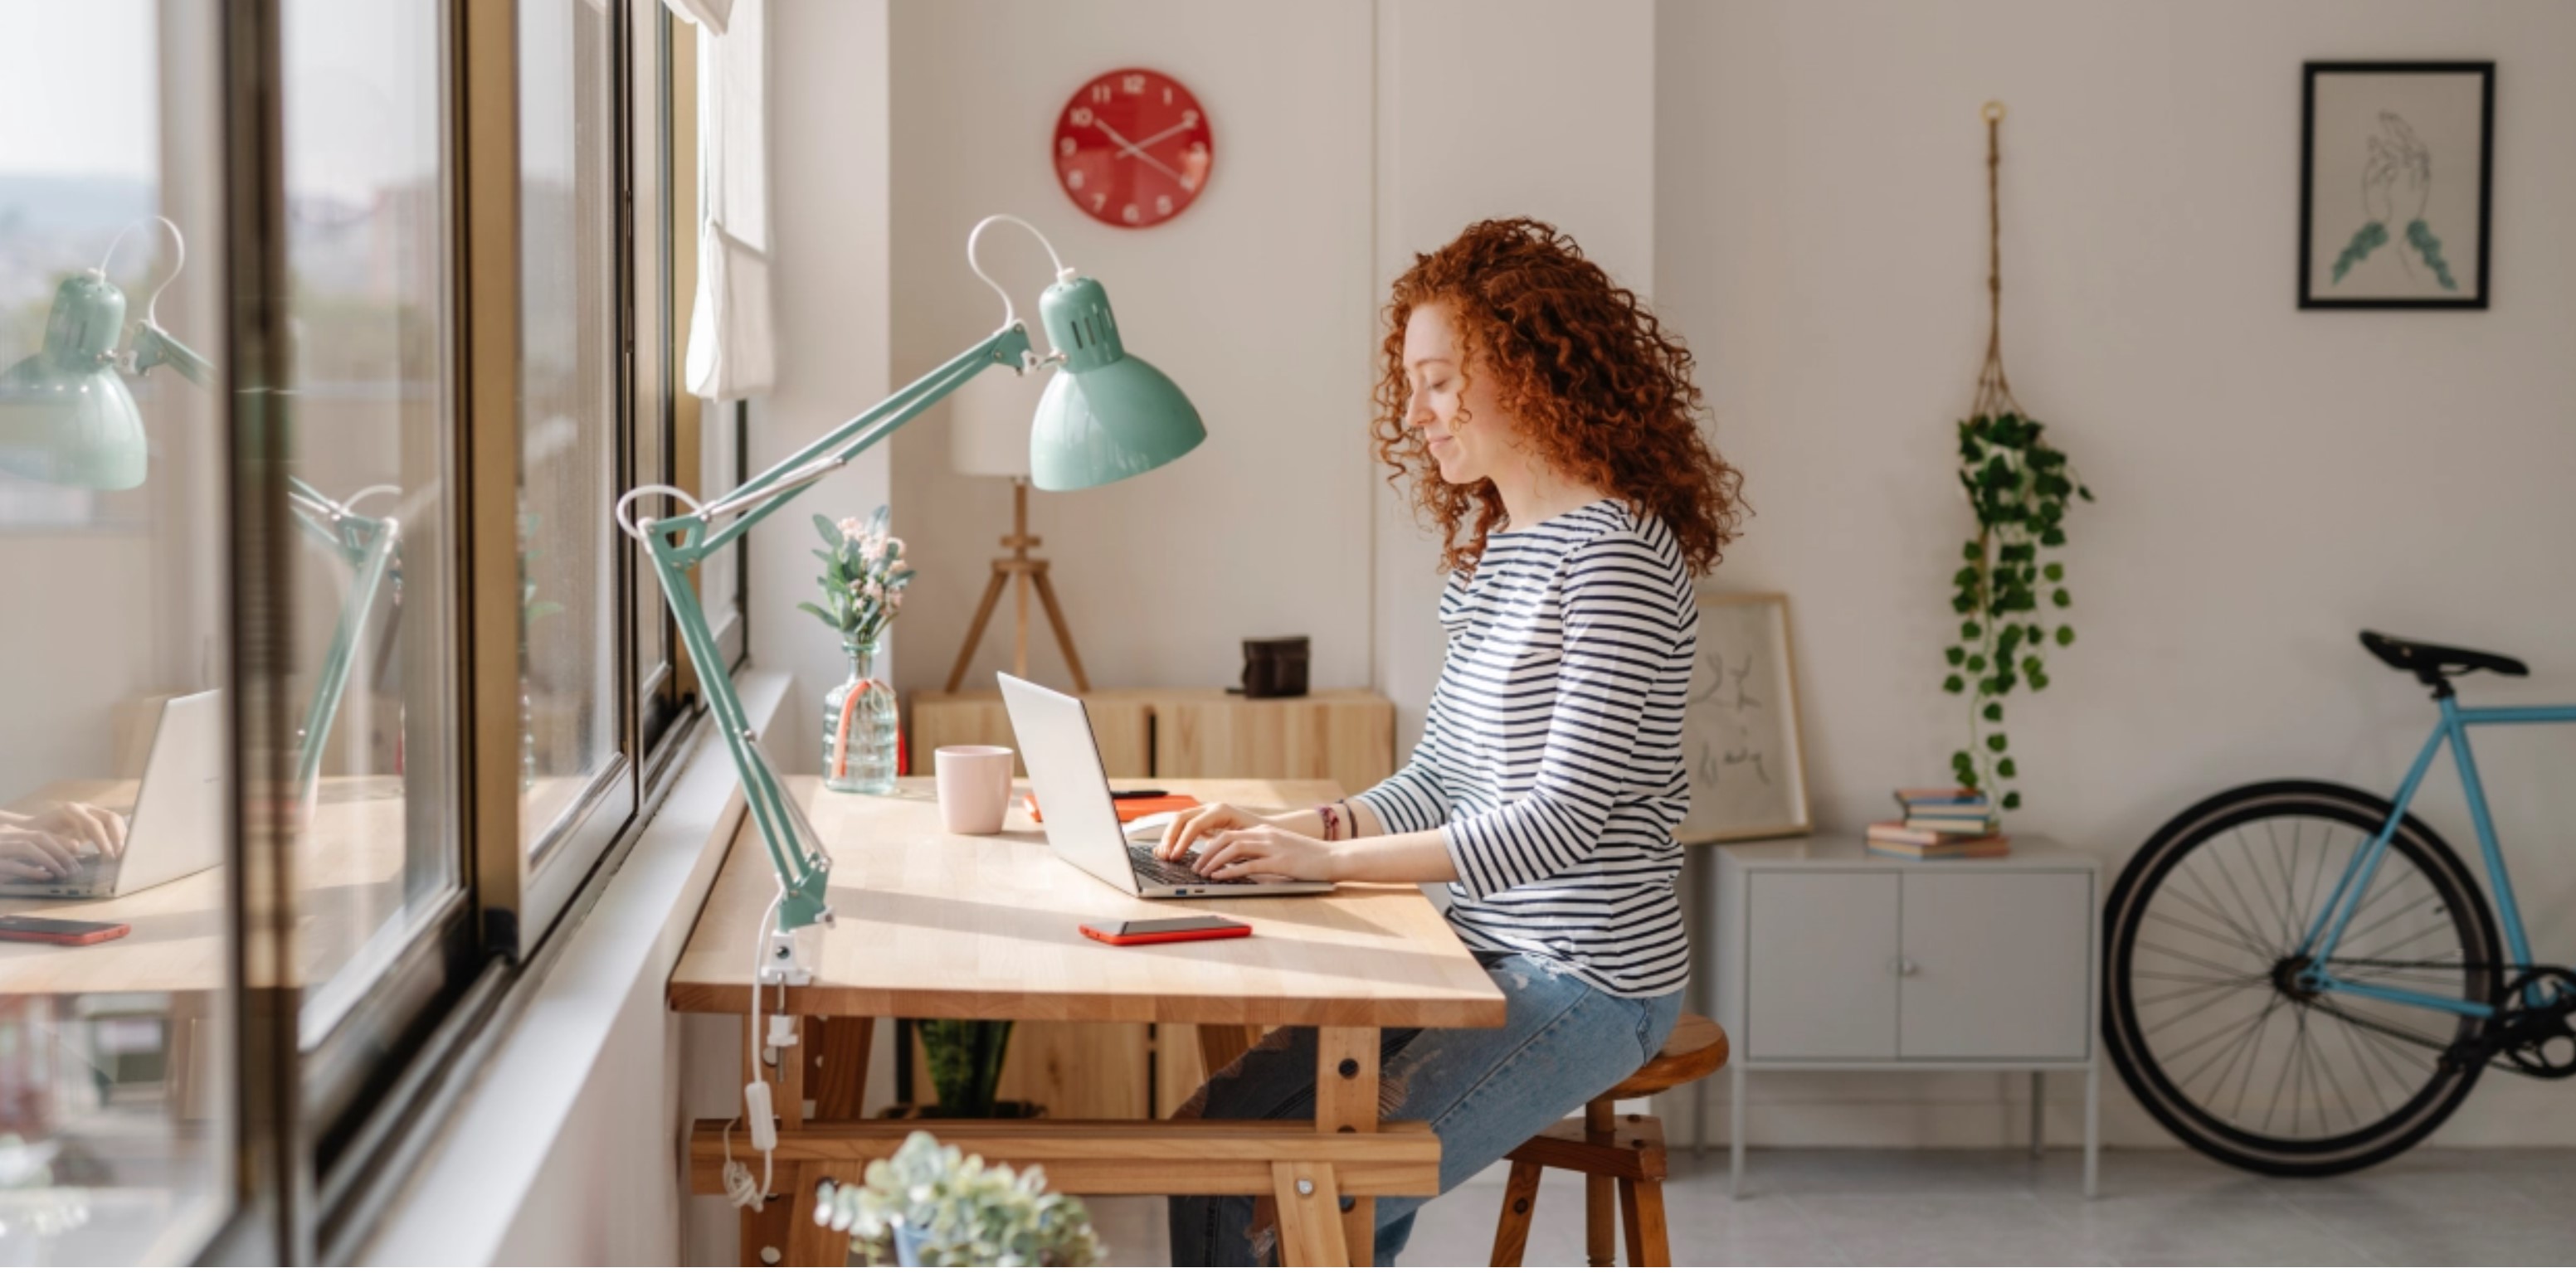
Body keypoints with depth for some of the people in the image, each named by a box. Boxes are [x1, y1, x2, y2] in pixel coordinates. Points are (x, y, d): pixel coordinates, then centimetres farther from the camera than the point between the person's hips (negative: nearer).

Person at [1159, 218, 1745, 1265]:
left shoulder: (1614, 555, -16)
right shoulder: (1492, 549, 14)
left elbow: (1566, 819, -22)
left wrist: (1326, 858, -22)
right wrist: (1278, 830, -2)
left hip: (1587, 983, -9)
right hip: (1480, 958, 9)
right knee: (1212, 1131, -2)